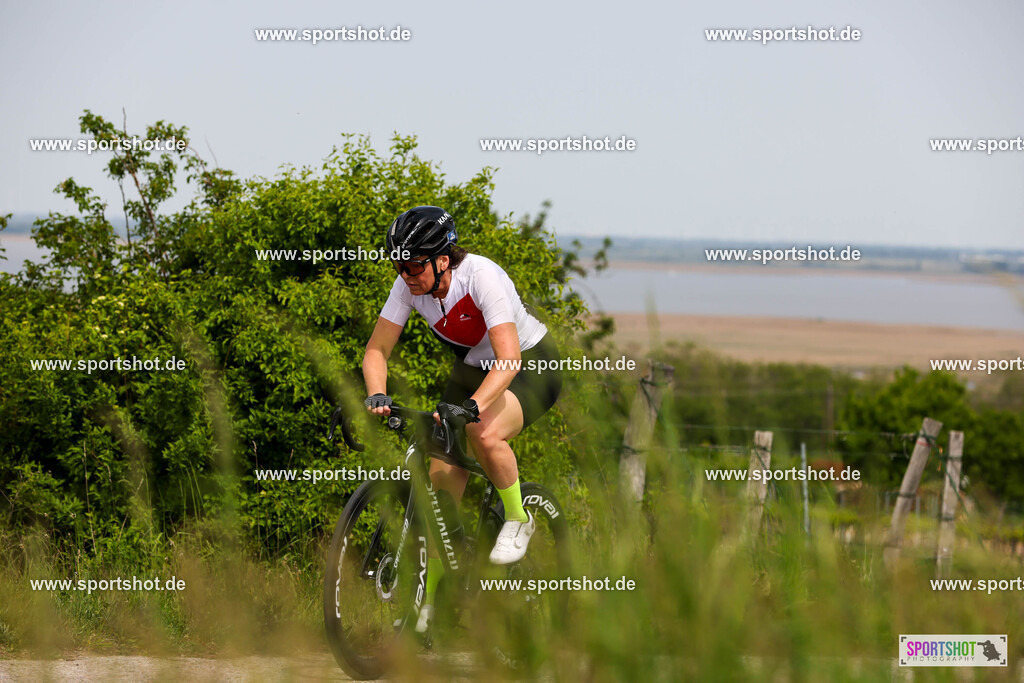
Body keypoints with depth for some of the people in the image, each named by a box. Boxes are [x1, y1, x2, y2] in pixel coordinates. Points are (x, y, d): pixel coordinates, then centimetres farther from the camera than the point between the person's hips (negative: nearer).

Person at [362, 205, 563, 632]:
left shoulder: (481, 277, -33)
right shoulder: (409, 285, -16)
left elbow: (509, 358, -40)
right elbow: (377, 349, -12)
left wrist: (472, 406, -54)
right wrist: (377, 396, -32)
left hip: (532, 366, -6)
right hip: (472, 369, 6)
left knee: (484, 434, -36)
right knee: (442, 477, -4)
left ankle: (518, 520, -8)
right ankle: (429, 600, 7)